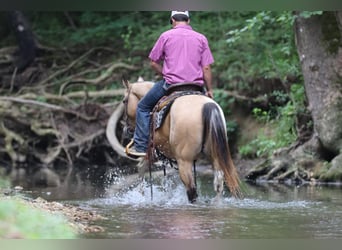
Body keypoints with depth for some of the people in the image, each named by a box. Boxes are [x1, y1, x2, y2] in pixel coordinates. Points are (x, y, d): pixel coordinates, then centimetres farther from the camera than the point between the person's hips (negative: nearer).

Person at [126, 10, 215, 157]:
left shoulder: (166, 36, 4)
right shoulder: (201, 38, 9)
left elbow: (153, 63, 6)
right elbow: (206, 68, 3)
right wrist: (209, 90, 10)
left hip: (170, 85, -2)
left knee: (143, 107, 16)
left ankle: (140, 146, 8)